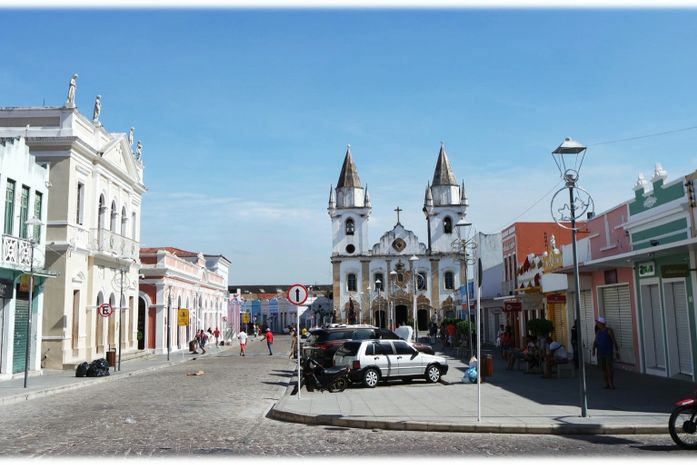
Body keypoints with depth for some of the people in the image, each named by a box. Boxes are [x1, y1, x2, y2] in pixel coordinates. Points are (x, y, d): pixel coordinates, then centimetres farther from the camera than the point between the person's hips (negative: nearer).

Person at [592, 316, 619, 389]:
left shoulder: (609, 330, -8)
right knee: (603, 369, 5)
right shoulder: (598, 332, 9)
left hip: (609, 353, -5)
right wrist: (593, 350, -13)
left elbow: (614, 341, -9)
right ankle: (607, 384, 12)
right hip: (600, 353, 5)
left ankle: (612, 384, -2)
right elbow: (595, 342, 3)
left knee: (609, 368, -11)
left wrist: (617, 351, -11)